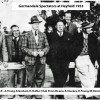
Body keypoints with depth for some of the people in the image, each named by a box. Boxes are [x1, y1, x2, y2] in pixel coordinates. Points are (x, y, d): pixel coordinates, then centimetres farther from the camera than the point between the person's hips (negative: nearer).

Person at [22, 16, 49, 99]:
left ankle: (38, 94, 22)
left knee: (40, 78, 8)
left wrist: (43, 51, -11)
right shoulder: (27, 35, 1)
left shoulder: (43, 35, 10)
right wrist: (32, 52, -16)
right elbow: (24, 48, -3)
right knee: (31, 79, 3)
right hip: (30, 60, -3)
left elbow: (47, 46, 9)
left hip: (41, 60, 3)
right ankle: (30, 94, 19)